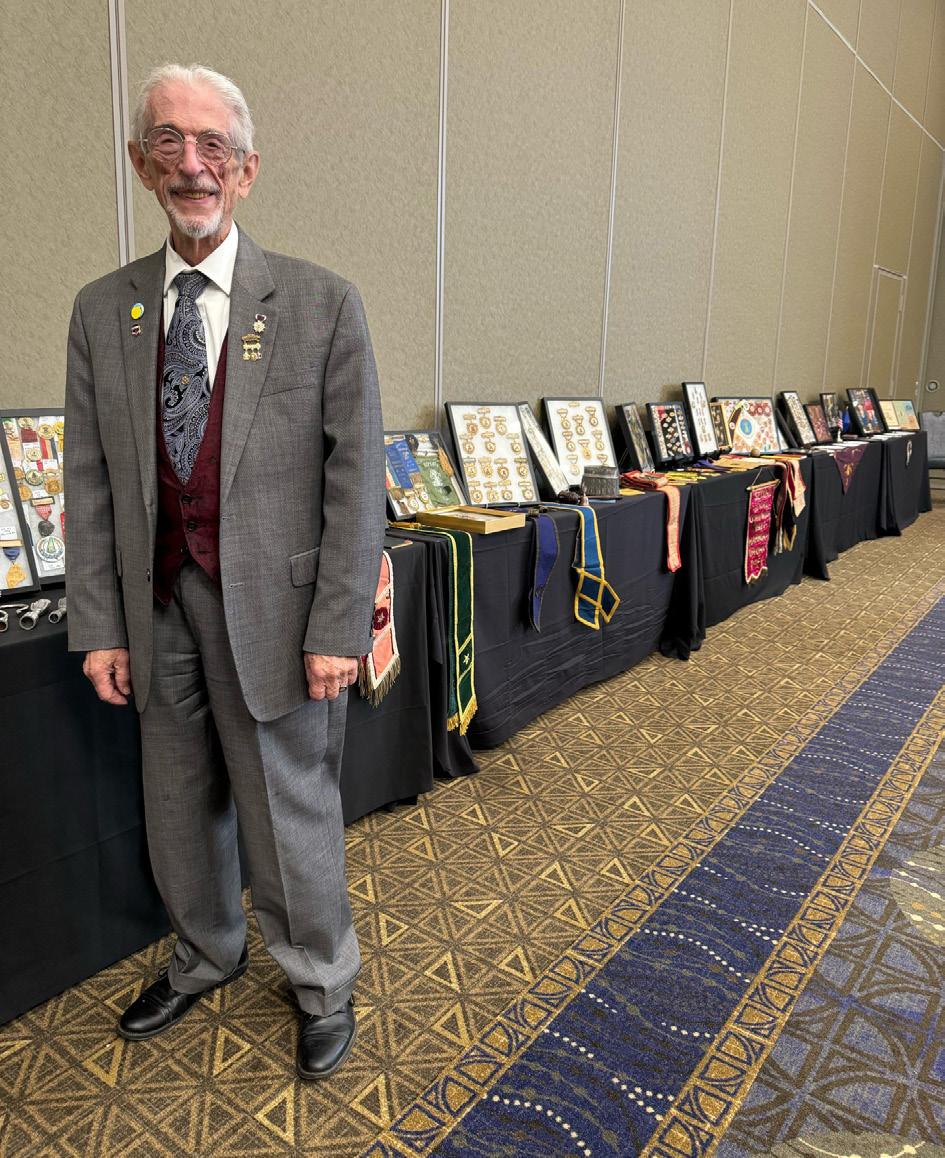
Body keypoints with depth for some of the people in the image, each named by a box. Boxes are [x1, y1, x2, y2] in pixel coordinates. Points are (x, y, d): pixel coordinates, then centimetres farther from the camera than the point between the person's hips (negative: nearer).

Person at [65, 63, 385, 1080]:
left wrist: (338, 627, -13)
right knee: (178, 806, 20)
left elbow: (354, 479, -9)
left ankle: (321, 983, 36)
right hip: (159, 607, 4)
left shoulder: (321, 305, -5)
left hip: (271, 605, -4)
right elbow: (90, 482, 5)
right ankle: (204, 958, 47)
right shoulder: (101, 312, 6)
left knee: (289, 807, 10)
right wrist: (98, 625, 2)